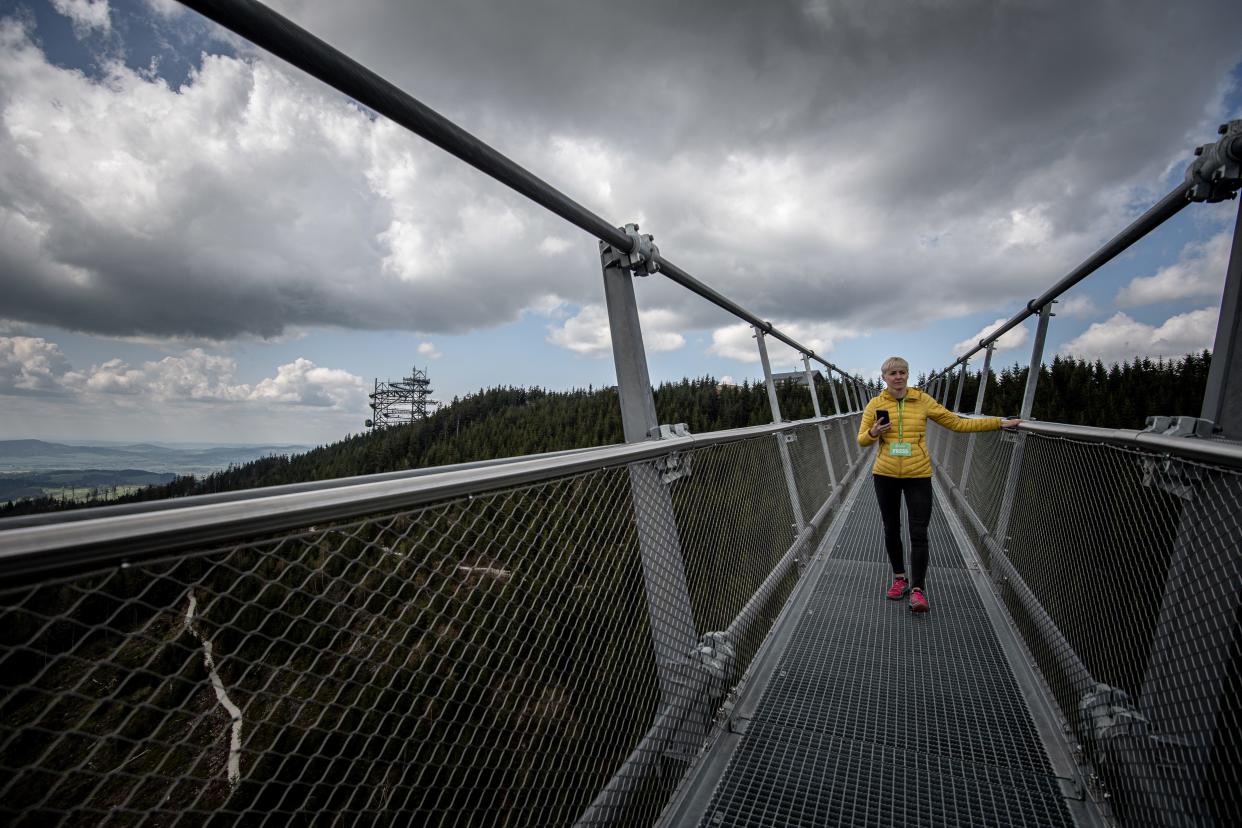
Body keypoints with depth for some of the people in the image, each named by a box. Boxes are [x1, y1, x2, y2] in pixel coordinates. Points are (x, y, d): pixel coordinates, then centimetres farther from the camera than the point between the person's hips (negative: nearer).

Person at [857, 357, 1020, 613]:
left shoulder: (922, 400, -1)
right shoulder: (875, 404, -1)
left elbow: (958, 423, 5)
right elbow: (862, 440, 5)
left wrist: (999, 422, 2)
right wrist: (873, 432, -17)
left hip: (918, 475, -1)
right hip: (885, 475, 1)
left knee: (919, 534, -3)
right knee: (891, 530, 12)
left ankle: (917, 589, 7)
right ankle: (900, 578, 30)